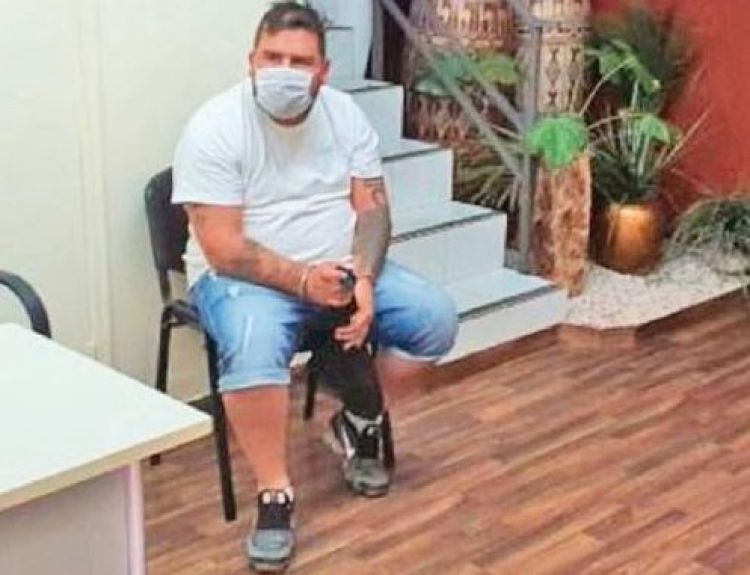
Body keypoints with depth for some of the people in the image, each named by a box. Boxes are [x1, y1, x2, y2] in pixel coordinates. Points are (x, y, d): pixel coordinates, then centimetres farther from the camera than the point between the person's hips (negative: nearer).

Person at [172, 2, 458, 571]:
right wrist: (303, 280, -30)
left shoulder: (345, 114, -1)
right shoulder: (215, 128, -17)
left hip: (340, 268, 5)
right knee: (253, 347, -37)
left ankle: (357, 421, 13)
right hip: (244, 275, -5)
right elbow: (223, 249, -20)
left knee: (436, 317, -10)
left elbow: (372, 206, -3)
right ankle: (275, 494, -18)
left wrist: (364, 279, -21)